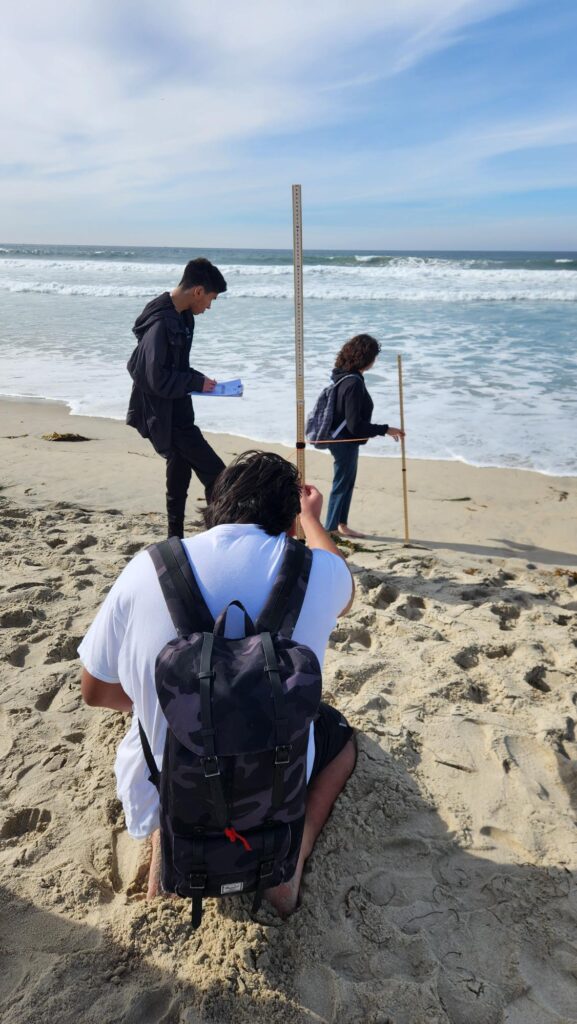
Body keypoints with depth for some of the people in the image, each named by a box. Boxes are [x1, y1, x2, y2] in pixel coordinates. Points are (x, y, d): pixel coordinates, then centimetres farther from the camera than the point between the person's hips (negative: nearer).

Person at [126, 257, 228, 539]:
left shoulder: (181, 316, 7)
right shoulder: (161, 323, -23)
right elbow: (158, 380, -25)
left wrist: (197, 380, 2)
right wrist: (197, 382, -15)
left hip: (176, 412, 10)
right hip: (164, 416, -10)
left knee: (180, 472, 19)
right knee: (216, 475, -8)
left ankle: (175, 540, 31)